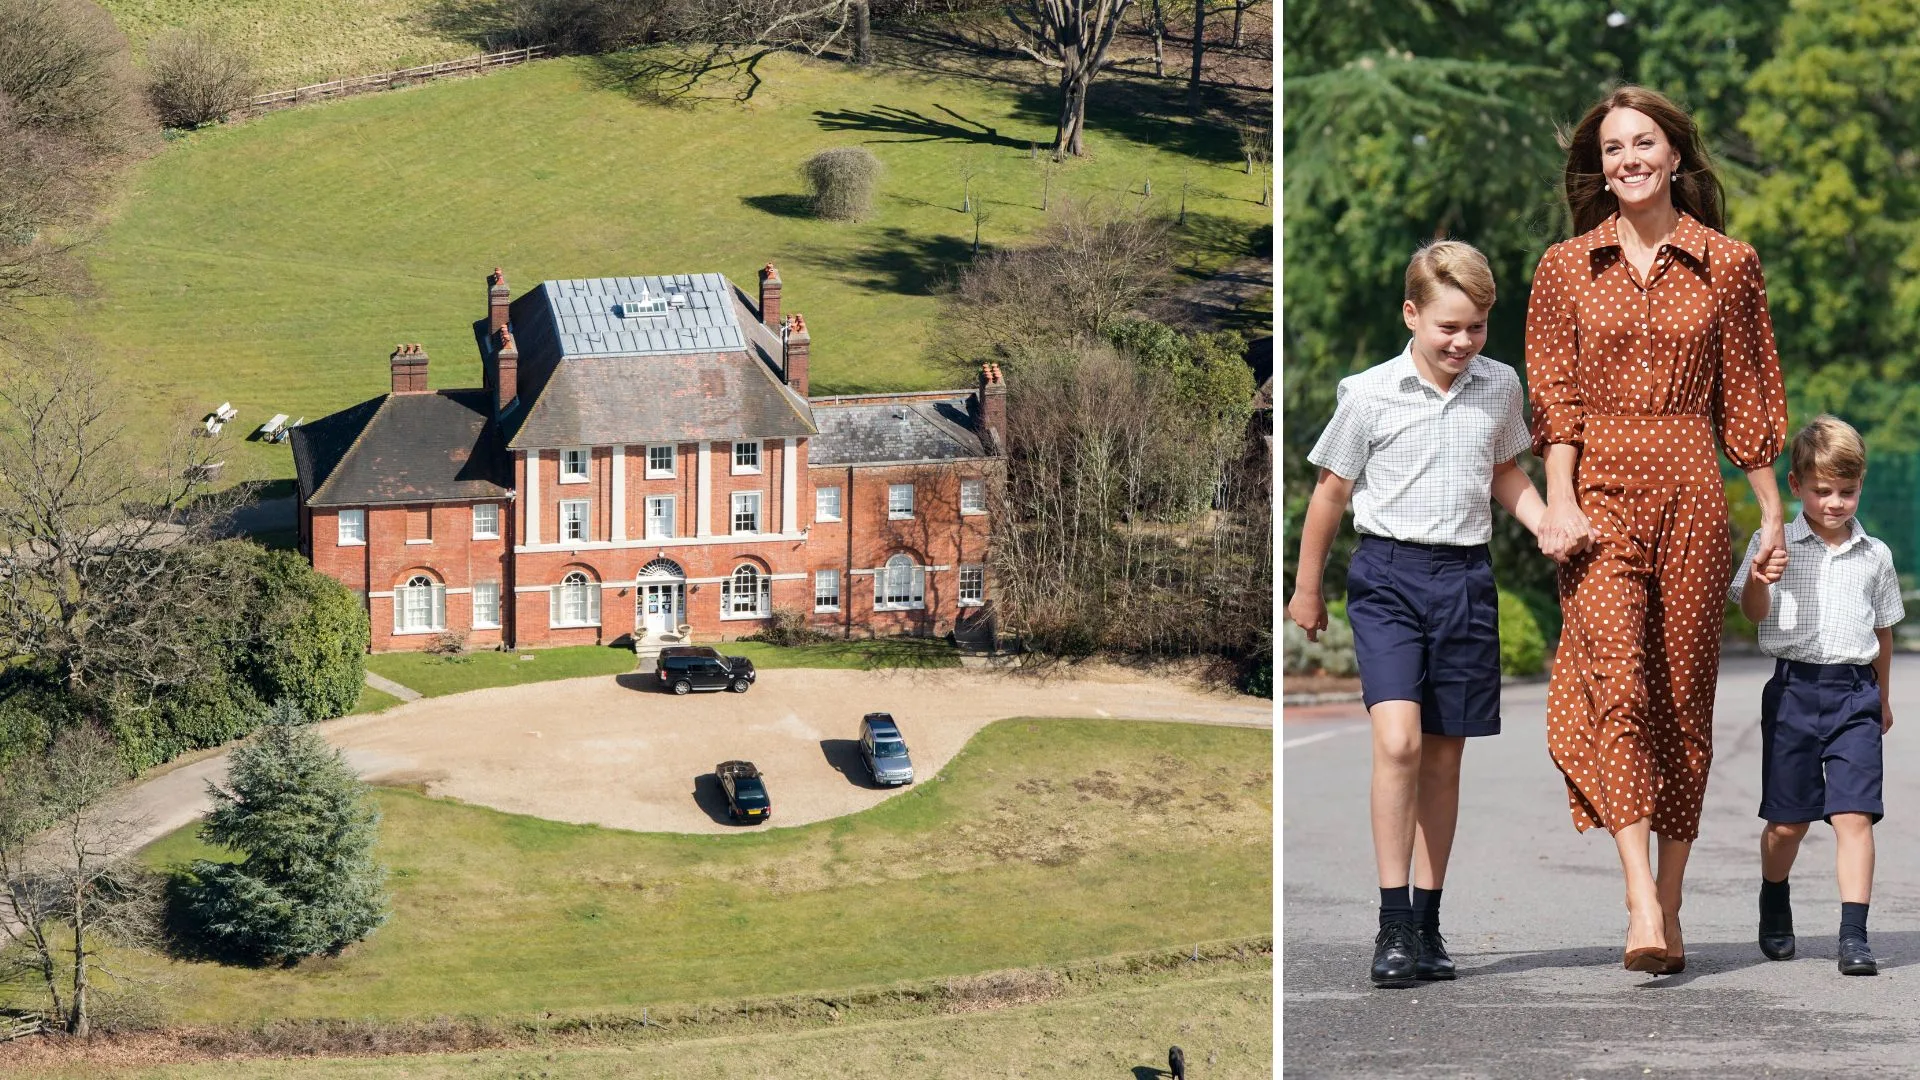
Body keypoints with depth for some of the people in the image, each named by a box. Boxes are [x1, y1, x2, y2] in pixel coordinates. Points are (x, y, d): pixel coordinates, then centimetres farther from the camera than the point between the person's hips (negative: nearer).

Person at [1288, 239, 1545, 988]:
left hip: (1466, 576, 4)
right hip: (1388, 572, -4)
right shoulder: (1370, 394, -5)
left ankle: (1427, 923, 17)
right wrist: (1306, 589, 11)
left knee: (1444, 756, 8)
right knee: (1397, 739, -19)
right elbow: (1332, 490, 5)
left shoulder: (1501, 388, 6)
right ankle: (1392, 923, -14)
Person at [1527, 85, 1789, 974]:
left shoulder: (1727, 266, 8)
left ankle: (1668, 906, 10)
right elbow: (1553, 396, 3)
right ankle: (1642, 903, -25)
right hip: (1600, 491, -1)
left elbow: (1746, 399, 10)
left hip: (1691, 496, 1)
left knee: (1683, 696, 3)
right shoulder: (1567, 268, 8)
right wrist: (1560, 500, -9)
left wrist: (1772, 510, 10)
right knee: (1616, 680, -17)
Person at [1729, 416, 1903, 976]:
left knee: (1853, 814, -11)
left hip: (1855, 693, 1)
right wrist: (1757, 581, -28)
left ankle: (1854, 935, -13)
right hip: (1794, 688, -1)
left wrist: (1881, 697, 26)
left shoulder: (1875, 556, 7)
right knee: (1787, 821, 7)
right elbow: (1754, 612, -6)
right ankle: (1774, 908, 34)